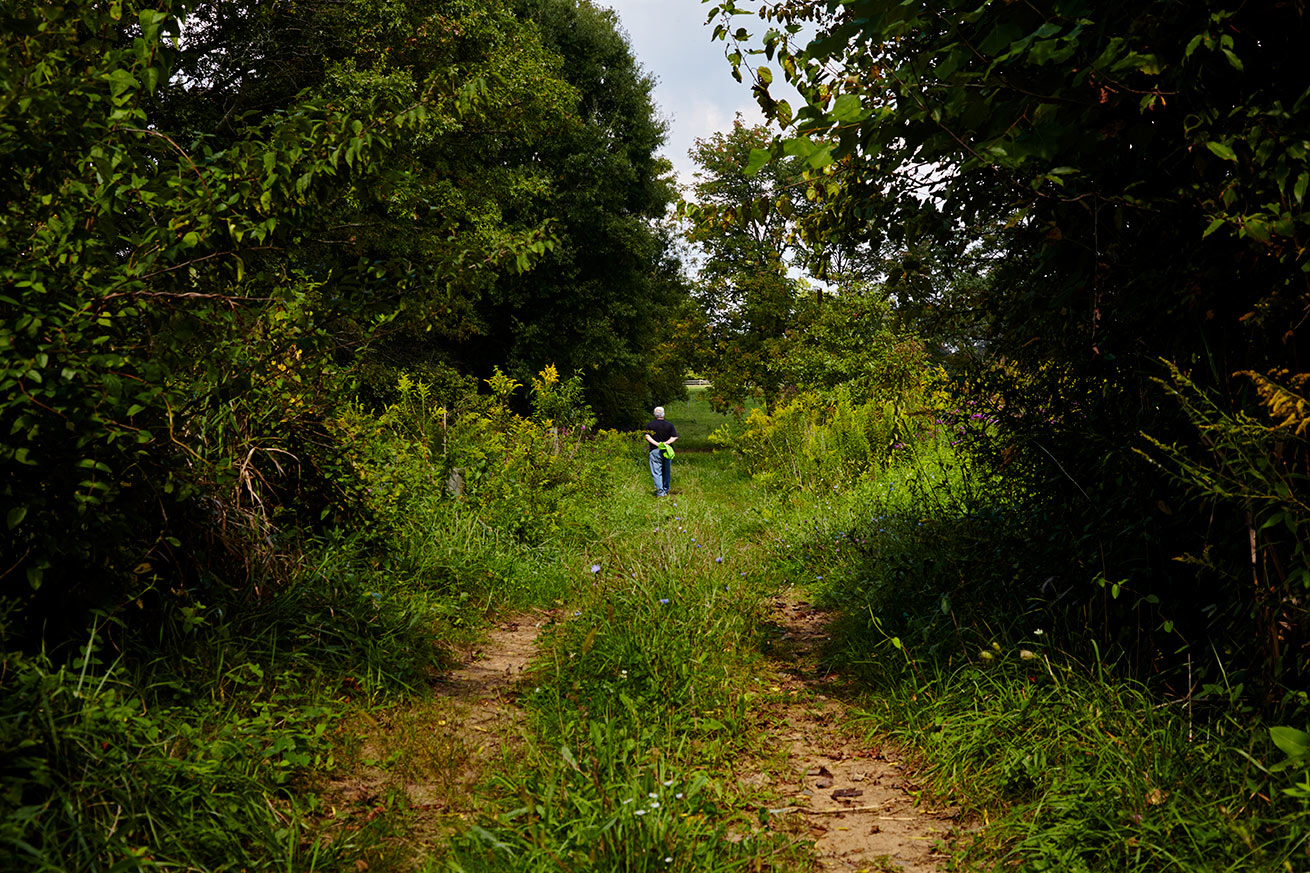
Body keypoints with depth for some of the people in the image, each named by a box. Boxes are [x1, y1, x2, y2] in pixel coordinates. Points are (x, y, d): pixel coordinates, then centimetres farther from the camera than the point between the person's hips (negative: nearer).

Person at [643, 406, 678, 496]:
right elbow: (674, 437, -5)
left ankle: (660, 491, -11)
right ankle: (666, 490, 22)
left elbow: (647, 437, -11)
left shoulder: (650, 424, 0)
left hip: (655, 451, -2)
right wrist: (666, 443, -11)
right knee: (666, 471, 15)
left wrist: (657, 444, -14)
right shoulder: (669, 425, 4)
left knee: (656, 472, -2)